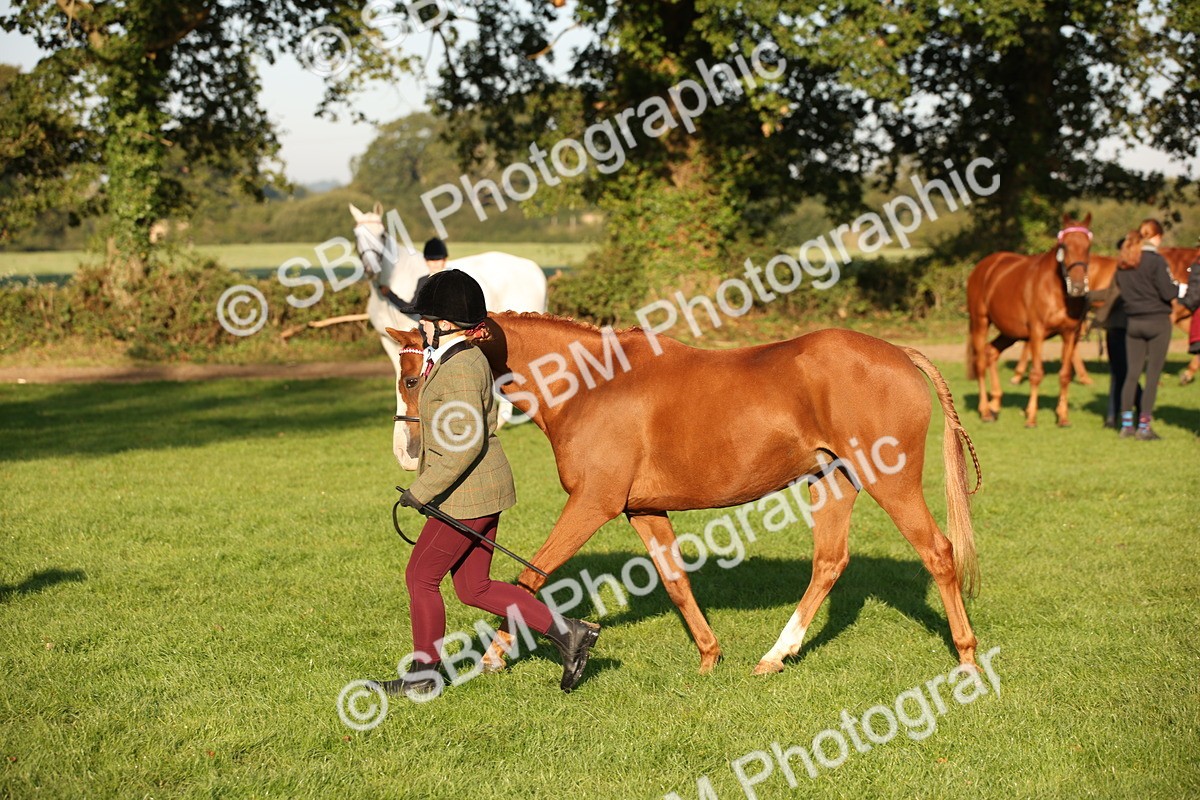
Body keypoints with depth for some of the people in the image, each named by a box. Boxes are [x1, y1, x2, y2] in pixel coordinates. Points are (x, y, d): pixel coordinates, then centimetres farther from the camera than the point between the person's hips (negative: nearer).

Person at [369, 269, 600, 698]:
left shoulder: (459, 369, -20)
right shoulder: (465, 358, 11)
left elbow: (467, 442, -27)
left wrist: (422, 491, -22)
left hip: (466, 497, -10)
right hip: (480, 491, 10)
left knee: (420, 577, 3)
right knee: (474, 588, 13)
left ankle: (423, 675, 15)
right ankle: (567, 631, 12)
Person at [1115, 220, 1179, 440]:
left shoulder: (1124, 263, 5)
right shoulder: (1156, 260, -14)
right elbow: (1168, 293, -15)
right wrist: (1182, 288, 3)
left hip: (1133, 321, 6)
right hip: (1157, 321, -6)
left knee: (1132, 373, 11)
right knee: (1153, 374, 0)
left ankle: (1126, 424, 11)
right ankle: (1144, 427, 0)